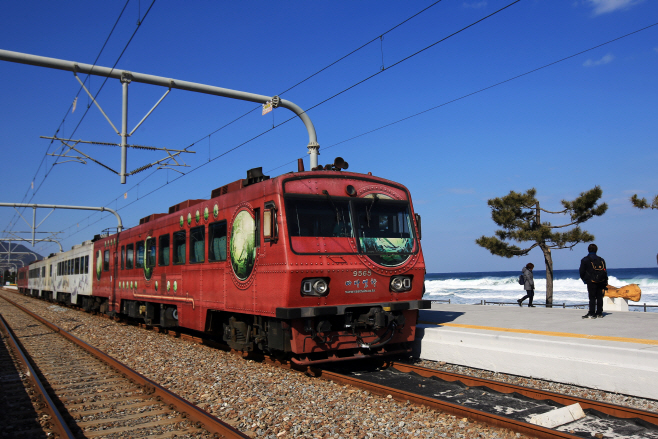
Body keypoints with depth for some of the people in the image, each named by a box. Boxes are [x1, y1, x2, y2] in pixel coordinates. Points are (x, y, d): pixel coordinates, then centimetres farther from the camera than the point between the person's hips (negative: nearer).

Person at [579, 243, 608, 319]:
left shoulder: (585, 260, -4)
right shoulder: (601, 260, 11)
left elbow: (581, 271, -4)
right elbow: (605, 272, 12)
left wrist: (584, 279, 13)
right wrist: (605, 283, 16)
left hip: (591, 282, -4)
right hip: (601, 282, 4)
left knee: (592, 298, -4)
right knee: (599, 297, 8)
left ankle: (591, 313, -6)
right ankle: (599, 313, 12)